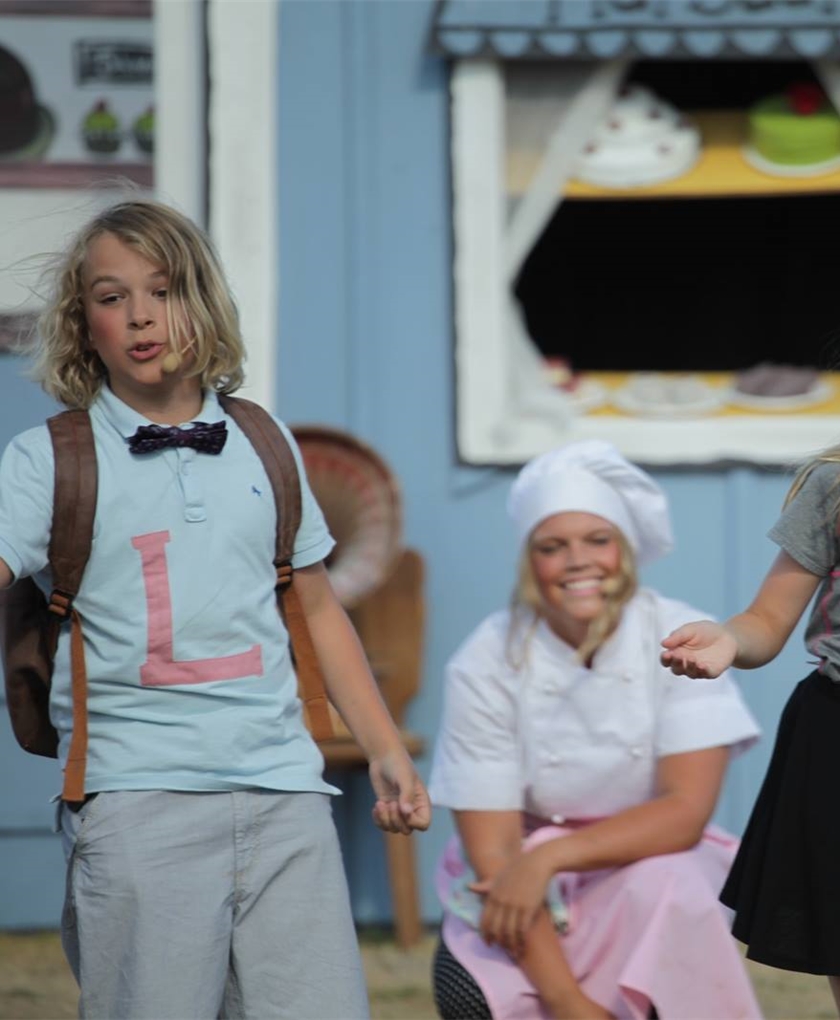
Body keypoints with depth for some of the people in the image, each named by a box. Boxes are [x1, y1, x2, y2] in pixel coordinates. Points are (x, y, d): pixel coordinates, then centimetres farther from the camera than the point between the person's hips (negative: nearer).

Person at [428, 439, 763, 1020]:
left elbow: (685, 811, -18)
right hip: (525, 890, 0)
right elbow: (491, 850, -15)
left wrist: (551, 856, -31)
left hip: (653, 869, 0)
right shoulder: (487, 665, -12)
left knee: (662, 885, -35)